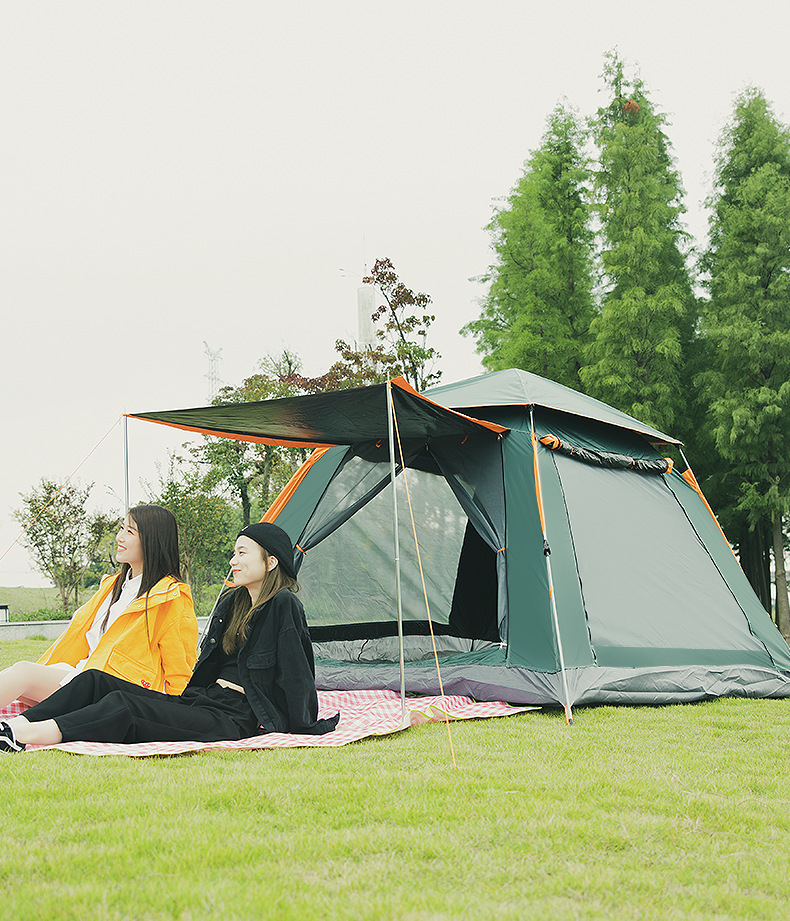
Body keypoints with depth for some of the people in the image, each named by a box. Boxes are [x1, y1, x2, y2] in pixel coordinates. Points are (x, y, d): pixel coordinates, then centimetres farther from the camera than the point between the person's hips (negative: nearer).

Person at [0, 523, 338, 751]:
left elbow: (295, 672, -10)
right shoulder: (231, 601, 19)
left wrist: (302, 727, -10)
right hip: (202, 702, 9)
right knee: (96, 680, -4)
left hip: (234, 720, -9)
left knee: (122, 706, -29)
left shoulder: (284, 606, -9)